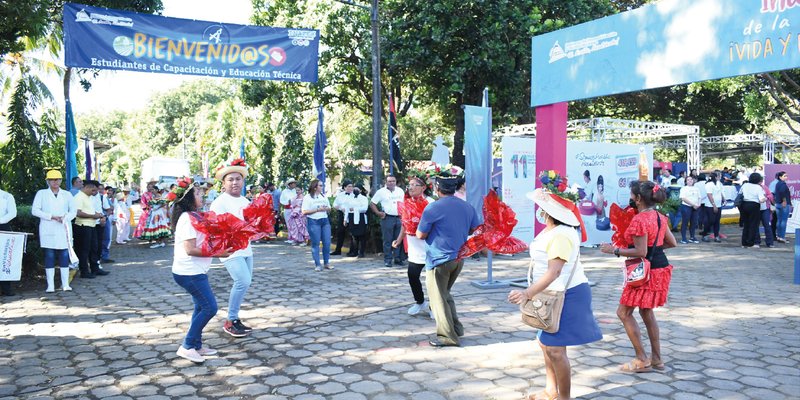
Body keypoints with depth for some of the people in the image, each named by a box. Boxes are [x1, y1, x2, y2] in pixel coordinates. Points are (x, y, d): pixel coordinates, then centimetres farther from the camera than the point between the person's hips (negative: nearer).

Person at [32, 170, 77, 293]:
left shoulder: (67, 194, 15)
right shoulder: (41, 193, 9)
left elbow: (73, 211, 11)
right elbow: (35, 210, 0)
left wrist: (65, 218, -11)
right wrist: (51, 217, -12)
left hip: (64, 230, 1)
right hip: (48, 231, -1)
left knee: (65, 257, -1)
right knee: (49, 257, -2)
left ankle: (65, 284, 2)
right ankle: (50, 285, 1)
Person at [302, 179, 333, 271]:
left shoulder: (324, 196, 14)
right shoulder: (307, 197, -4)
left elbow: (329, 208, 20)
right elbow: (304, 212, -11)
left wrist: (326, 208, -4)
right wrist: (317, 210, -15)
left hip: (325, 220, 5)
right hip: (313, 221, -5)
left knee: (327, 242, 3)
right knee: (315, 243, 0)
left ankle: (327, 262, 16)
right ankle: (317, 264, 7)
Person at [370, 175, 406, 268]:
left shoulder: (400, 191, 11)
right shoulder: (381, 191, 0)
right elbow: (372, 204, 1)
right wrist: (378, 213, -10)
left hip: (399, 218, 4)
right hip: (387, 218, -4)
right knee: (387, 240, -2)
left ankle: (398, 258, 15)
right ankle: (387, 260, 3)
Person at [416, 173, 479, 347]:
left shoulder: (434, 208, -17)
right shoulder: (467, 206, 2)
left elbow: (421, 235, -14)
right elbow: (473, 229, 14)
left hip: (439, 259, -7)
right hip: (459, 258, 7)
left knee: (438, 298, 5)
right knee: (445, 294, 23)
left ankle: (447, 336, 7)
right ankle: (456, 328, 26)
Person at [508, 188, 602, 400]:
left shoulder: (561, 235, -25)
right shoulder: (550, 231, 7)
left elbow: (554, 271, -35)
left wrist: (527, 294, -42)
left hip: (568, 296, -11)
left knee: (555, 348, -10)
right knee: (545, 342, 18)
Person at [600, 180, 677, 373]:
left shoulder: (639, 220, -21)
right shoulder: (659, 217, 8)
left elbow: (641, 252, -23)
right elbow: (672, 243, 14)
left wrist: (614, 250, -17)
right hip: (661, 267, 10)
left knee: (624, 312, 1)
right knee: (647, 312, 20)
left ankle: (642, 360, 5)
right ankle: (657, 359, 26)